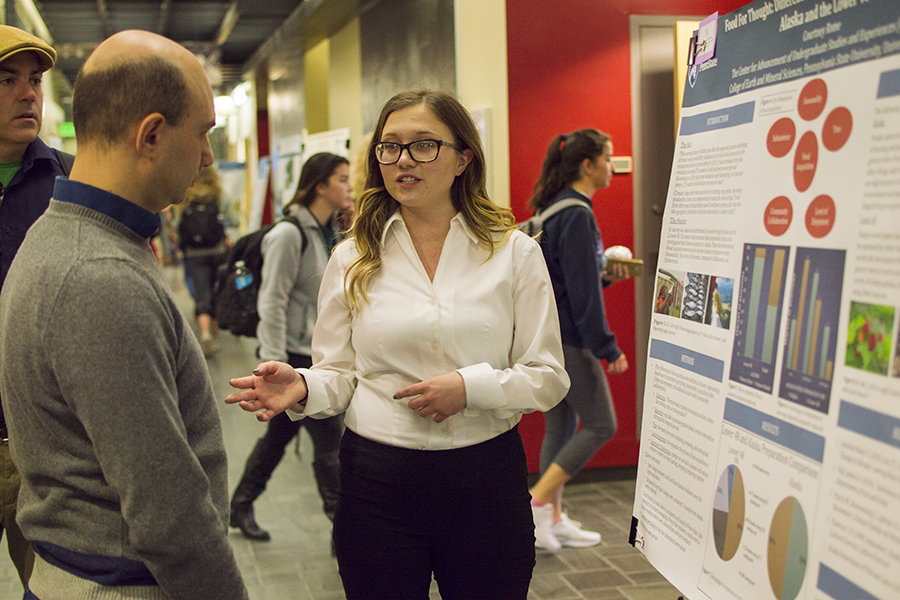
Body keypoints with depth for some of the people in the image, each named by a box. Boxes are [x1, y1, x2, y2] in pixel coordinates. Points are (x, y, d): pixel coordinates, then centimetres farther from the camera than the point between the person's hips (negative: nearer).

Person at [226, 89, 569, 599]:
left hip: (486, 477, 0)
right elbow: (340, 375, 6)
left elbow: (549, 377, -1)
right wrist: (303, 388, -16)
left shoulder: (515, 252, 0)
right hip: (378, 478, 1)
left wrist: (472, 386, -17)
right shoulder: (353, 260, 5)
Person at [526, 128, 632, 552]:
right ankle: (538, 501, -3)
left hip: (549, 337, 10)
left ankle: (554, 519, 18)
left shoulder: (557, 209, 14)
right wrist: (608, 349, -17)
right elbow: (582, 291, -20)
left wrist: (606, 276, 10)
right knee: (600, 425, -1)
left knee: (561, 426, 13)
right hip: (569, 339, -10)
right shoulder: (577, 215, -16)